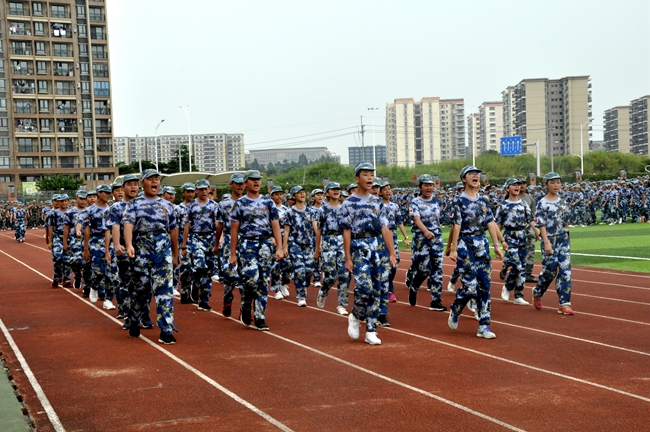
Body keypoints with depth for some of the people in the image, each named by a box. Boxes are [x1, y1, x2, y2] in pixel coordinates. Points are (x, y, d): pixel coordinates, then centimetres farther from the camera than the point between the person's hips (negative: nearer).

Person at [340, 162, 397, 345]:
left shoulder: (377, 202, 11)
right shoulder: (348, 203, 1)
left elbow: (385, 229, 9)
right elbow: (347, 232, -1)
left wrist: (391, 253, 4)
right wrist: (347, 258, -5)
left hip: (379, 247, 4)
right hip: (359, 248, -4)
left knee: (376, 290, 4)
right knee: (364, 287, -18)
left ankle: (371, 331, 13)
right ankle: (355, 317, 11)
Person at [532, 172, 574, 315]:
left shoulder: (563, 202, 10)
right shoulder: (542, 203, -7)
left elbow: (566, 223, 16)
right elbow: (541, 225, -13)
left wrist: (568, 240, 15)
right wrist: (546, 243, -20)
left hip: (563, 240, 5)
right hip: (550, 240, -5)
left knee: (565, 270, -3)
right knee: (550, 270, 0)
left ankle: (564, 303, -2)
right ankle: (537, 293, 28)